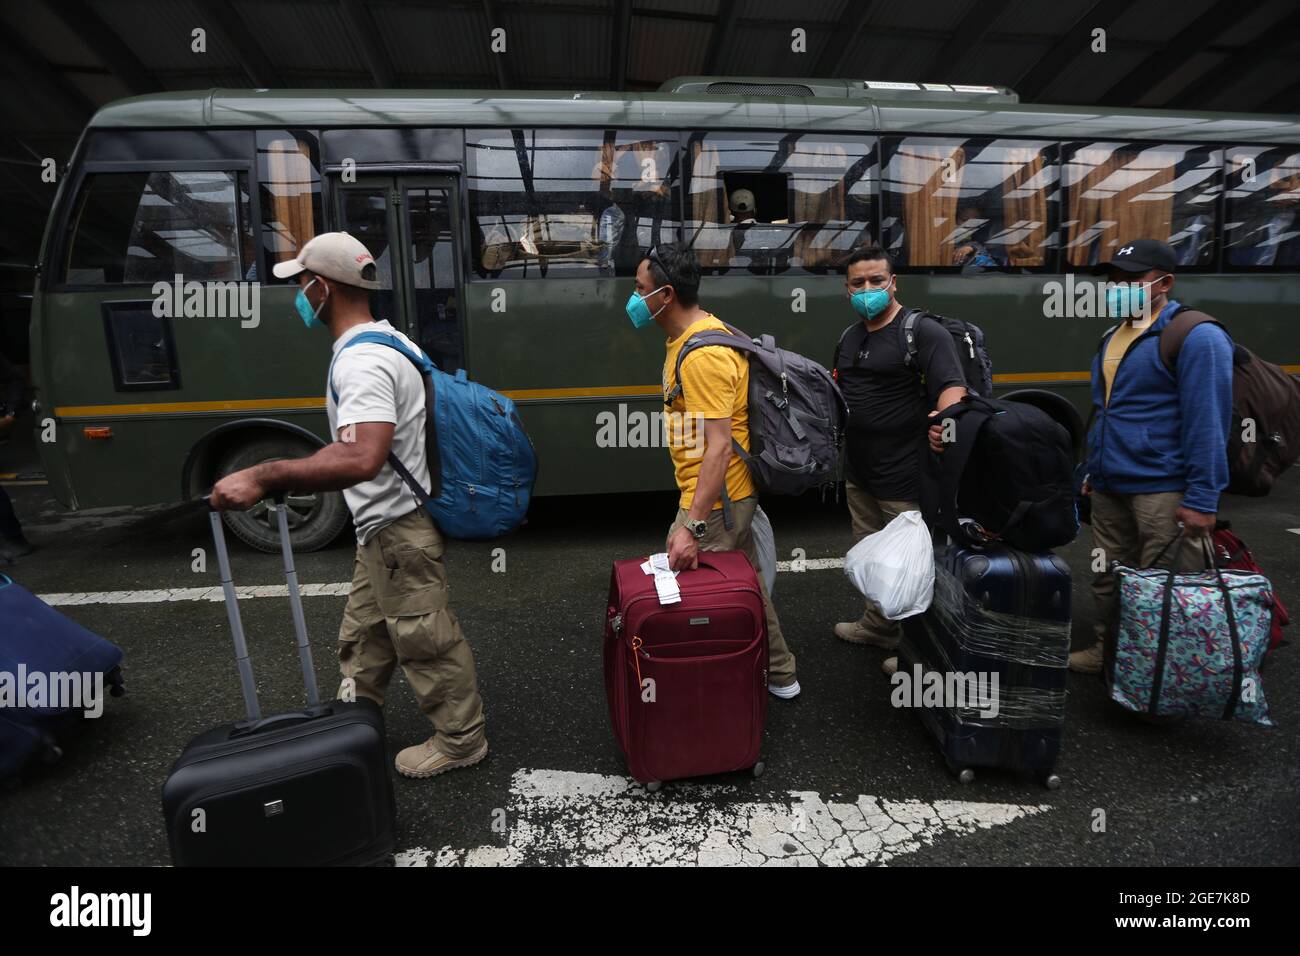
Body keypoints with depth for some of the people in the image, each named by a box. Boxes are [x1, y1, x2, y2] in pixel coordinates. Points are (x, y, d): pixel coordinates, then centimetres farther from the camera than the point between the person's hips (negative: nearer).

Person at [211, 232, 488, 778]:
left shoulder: (362, 362, -25)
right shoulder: (387, 339, 9)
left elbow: (360, 460, -40)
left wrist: (263, 477, -35)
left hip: (395, 530, -11)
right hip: (386, 527, 11)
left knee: (426, 642, 6)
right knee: (363, 638, 24)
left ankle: (460, 740, 25)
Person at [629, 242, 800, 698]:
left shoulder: (703, 354, -23)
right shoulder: (691, 335, 9)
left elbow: (719, 445, -28)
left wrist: (692, 525, -30)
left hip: (715, 498, -10)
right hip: (729, 492, 10)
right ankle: (779, 674, 38)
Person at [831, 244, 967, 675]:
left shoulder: (924, 332, -12)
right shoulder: (849, 338, 13)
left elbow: (952, 386, -25)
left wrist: (944, 418, -44)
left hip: (904, 477, -8)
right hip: (858, 473, 8)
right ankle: (878, 626, 39)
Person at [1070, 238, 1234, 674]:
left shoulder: (1196, 336, -11)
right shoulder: (1114, 336, 13)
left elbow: (1207, 422, -16)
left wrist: (1202, 498, -19)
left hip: (1162, 490, -7)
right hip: (1109, 486, 7)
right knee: (1108, 578, 17)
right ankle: (1106, 650, 32)